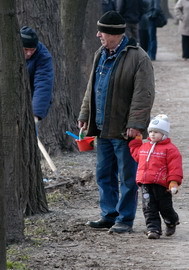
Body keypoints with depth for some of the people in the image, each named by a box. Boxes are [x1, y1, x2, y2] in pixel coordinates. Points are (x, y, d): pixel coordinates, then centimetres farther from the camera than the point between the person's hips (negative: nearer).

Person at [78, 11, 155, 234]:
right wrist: (85, 115, 16)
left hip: (124, 130, -8)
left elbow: (143, 95, -16)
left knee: (127, 177, 0)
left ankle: (125, 220, 6)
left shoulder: (138, 58, -13)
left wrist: (135, 124, -21)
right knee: (104, 174, 13)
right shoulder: (100, 55, 12)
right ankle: (109, 215, 22)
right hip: (103, 128, 8)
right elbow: (91, 88, 21)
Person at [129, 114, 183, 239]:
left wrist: (174, 183, -17)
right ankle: (153, 229, -3)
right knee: (149, 208, -3)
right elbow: (136, 154, 34)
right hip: (146, 185, 5)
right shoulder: (144, 147, 14)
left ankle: (171, 223, 35)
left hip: (161, 185, -5)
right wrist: (136, 141, 23)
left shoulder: (170, 149, -7)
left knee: (165, 208, 8)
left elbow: (175, 167, -10)